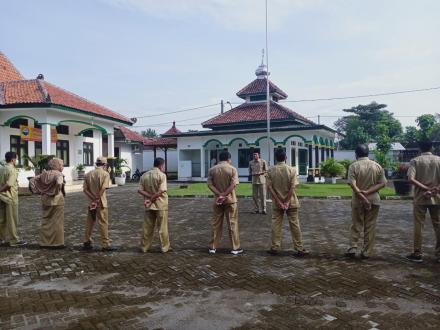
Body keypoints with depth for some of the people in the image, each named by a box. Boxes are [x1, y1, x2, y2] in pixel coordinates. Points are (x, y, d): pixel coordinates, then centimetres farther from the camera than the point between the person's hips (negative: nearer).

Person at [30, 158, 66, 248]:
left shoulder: (44, 174, 8)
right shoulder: (58, 174, -13)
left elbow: (33, 180, 12)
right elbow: (59, 182, -34)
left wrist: (38, 191, 11)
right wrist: (57, 192, -23)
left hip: (45, 200, 7)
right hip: (56, 200, -7)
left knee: (46, 220, 16)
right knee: (57, 221, 2)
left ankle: (44, 242, 21)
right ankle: (56, 243, 7)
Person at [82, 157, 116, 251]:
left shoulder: (88, 174, 9)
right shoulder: (105, 174, -7)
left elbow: (85, 189, 1)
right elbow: (103, 189, -19)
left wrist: (93, 199, -6)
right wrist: (97, 200, -15)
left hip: (91, 202, 5)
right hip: (101, 203, -5)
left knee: (89, 223, 14)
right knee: (103, 223, 0)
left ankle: (87, 243, 22)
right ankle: (105, 244, 2)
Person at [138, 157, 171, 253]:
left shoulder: (145, 175, 6)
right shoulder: (162, 175, -10)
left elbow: (140, 190, 0)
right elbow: (161, 191, -20)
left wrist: (150, 197, -7)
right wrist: (152, 198, -12)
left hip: (149, 206, 5)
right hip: (161, 205, -5)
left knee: (148, 227, 12)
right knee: (163, 227, 5)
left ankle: (144, 247, 19)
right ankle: (165, 247, 13)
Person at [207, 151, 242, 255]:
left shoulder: (212, 170, 3)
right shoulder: (232, 169, -6)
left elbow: (210, 185, -6)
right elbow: (233, 184, -17)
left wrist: (219, 195, -13)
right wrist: (224, 195, -16)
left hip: (217, 200, 3)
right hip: (230, 200, -3)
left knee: (216, 224, 11)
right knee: (232, 223, 5)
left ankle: (213, 247, 15)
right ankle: (235, 248, 10)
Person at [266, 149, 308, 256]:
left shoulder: (271, 170, -4)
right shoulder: (291, 169, -7)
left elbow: (270, 187, -9)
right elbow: (292, 187, -13)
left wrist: (278, 202, -9)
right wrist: (287, 202, -11)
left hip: (277, 203, 1)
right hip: (291, 202, -1)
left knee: (276, 225, 9)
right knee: (294, 225, 5)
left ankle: (275, 248, 13)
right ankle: (299, 249, 8)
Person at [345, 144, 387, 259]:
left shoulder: (354, 166, -7)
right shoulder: (377, 166, 2)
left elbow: (352, 184, -18)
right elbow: (382, 183, -3)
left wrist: (362, 197, -18)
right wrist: (368, 192, -12)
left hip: (358, 200, -2)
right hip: (373, 200, 2)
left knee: (356, 225, 10)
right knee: (370, 227, 8)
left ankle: (352, 248, 5)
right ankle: (366, 252, 11)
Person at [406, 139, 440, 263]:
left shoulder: (415, 161, -2)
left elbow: (411, 179, -16)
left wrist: (426, 188, -13)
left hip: (420, 198, -2)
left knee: (419, 225, 3)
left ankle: (417, 254, 7)